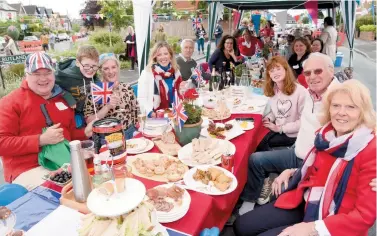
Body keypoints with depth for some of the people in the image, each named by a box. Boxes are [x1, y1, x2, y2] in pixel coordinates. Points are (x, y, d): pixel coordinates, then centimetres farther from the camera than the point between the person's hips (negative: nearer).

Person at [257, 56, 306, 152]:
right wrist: (267, 118, -6)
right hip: (278, 130, 6)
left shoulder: (300, 91, -19)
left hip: (294, 135, -6)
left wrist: (280, 128, -18)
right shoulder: (272, 90, 4)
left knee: (261, 143, -19)